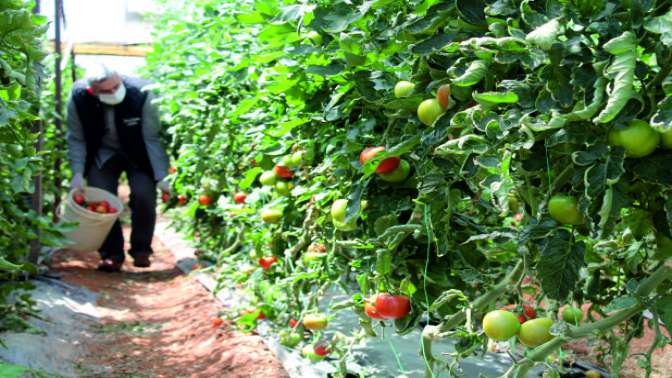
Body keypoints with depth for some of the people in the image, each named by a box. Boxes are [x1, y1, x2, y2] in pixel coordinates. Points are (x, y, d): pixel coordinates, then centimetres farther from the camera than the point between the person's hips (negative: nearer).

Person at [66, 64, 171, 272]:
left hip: (138, 154, -2)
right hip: (103, 153, 2)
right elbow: (76, 139, -11)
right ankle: (111, 254, 8)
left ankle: (141, 250, 6)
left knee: (144, 196, -16)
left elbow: (152, 138, -23)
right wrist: (78, 173, -22)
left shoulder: (141, 94, -31)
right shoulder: (79, 97, -24)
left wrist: (161, 177, -24)